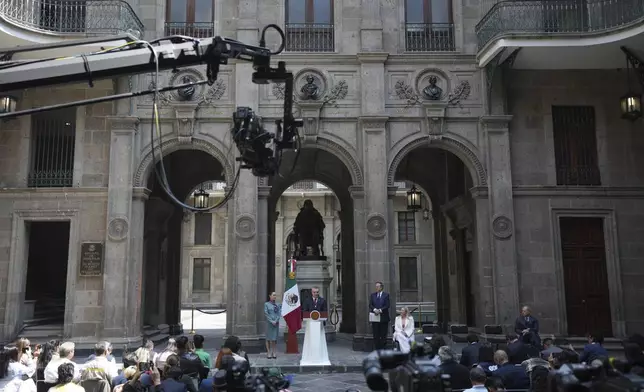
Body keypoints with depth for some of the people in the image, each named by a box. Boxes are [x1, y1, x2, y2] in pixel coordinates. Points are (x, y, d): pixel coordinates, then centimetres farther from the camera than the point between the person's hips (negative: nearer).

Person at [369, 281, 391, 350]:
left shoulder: (386, 295, 1)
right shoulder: (372, 295, 10)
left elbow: (387, 305, -6)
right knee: (376, 335, 3)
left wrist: (380, 310, -16)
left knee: (383, 335, 1)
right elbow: (370, 305, 4)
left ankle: (382, 348, 8)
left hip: (383, 317, -2)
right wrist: (374, 310, -14)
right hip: (375, 317, 2)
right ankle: (376, 349, 8)